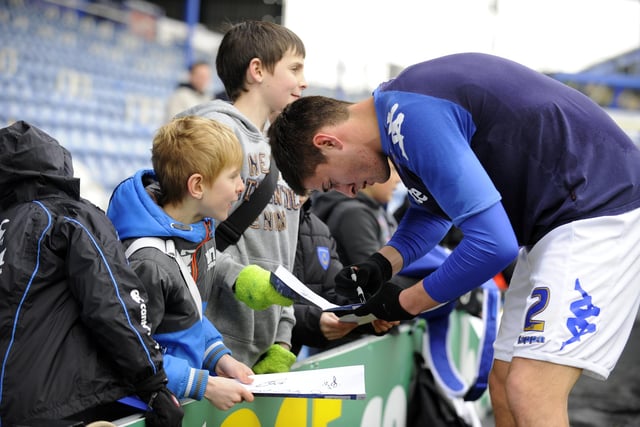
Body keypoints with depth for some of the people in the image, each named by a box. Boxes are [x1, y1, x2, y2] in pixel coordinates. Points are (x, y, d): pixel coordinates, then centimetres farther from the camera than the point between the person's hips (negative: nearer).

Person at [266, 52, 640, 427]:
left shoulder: (414, 119, -23)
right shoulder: (398, 112, 9)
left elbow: (493, 243, -25)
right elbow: (433, 207, 25)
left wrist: (406, 303, -10)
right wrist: (382, 263, 5)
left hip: (598, 209, -11)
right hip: (558, 218, 11)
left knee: (530, 394, -19)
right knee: (505, 385, 11)